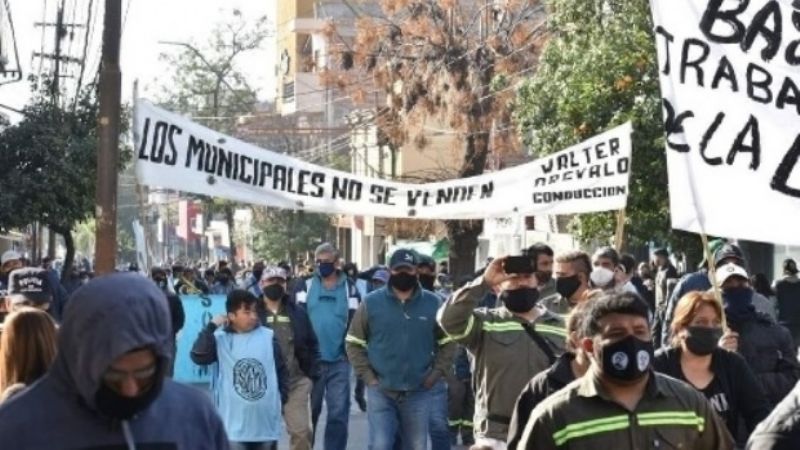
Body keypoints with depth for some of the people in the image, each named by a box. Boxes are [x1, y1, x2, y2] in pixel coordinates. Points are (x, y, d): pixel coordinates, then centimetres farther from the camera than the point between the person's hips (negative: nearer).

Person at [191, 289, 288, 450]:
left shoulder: (268, 337, 2)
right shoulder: (221, 339, -4)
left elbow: (280, 370, 9)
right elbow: (198, 356, -19)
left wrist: (281, 399, 7)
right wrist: (211, 327, -19)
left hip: (265, 422, 3)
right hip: (235, 423, -3)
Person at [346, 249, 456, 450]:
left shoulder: (433, 303, 1)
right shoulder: (371, 302, -2)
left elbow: (447, 342, 10)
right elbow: (354, 342, 4)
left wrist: (436, 374, 0)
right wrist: (368, 376, -4)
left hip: (418, 392, 2)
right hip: (381, 391, -2)